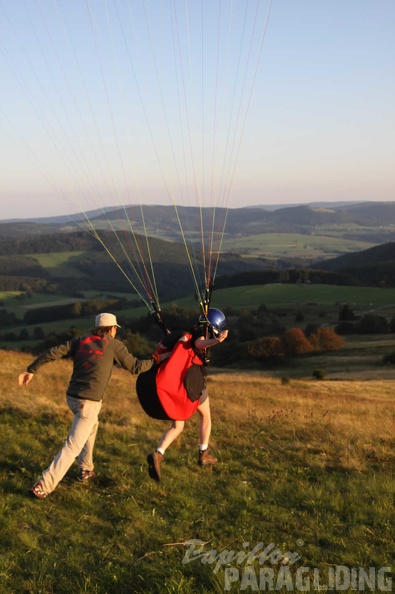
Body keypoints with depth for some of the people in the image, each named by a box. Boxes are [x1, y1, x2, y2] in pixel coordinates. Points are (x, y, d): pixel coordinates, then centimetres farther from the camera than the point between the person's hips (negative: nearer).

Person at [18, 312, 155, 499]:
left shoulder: (80, 341, 10)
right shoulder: (114, 345, 0)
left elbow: (53, 352, 2)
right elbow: (135, 367, 5)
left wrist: (31, 370, 5)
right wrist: (156, 361, 20)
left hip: (72, 397, 7)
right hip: (89, 402, -7)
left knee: (92, 425, 33)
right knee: (73, 447, -4)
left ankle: (86, 470, 37)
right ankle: (43, 486, -12)